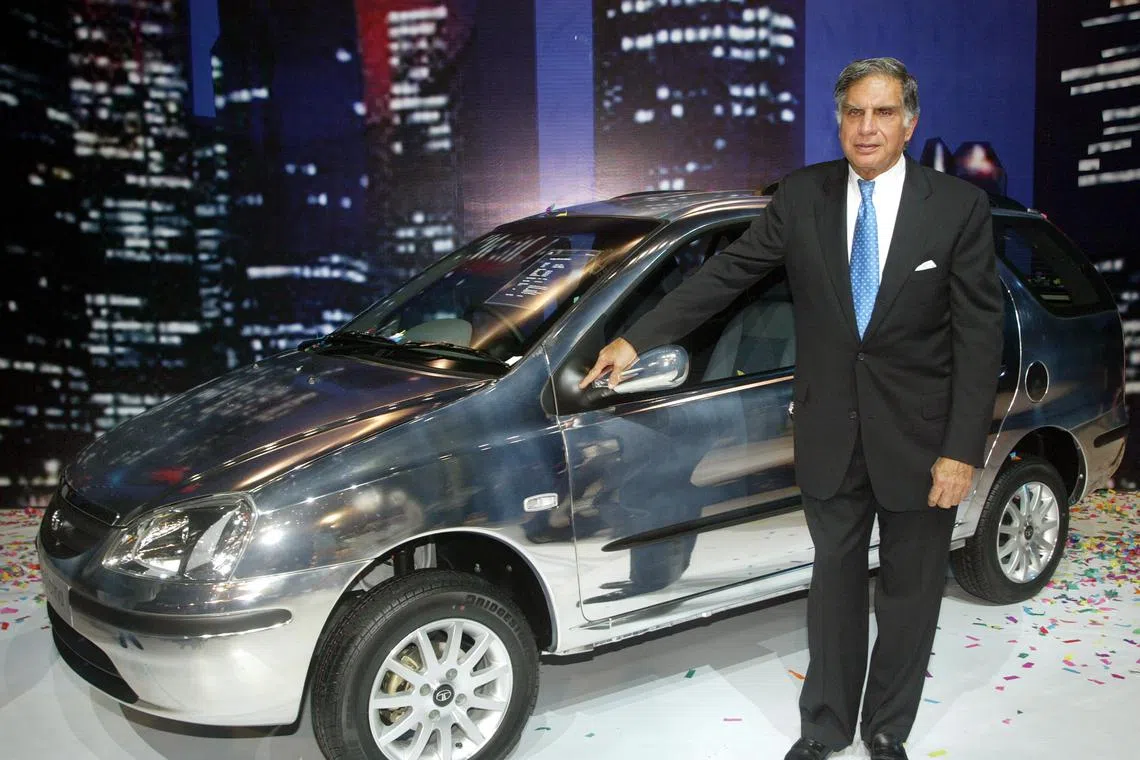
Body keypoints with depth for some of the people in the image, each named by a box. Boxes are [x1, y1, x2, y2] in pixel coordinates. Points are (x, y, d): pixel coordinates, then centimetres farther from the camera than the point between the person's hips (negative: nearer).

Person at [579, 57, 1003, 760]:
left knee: (910, 592, 12)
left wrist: (962, 451, -13)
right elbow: (727, 273, 1)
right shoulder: (803, 196, 0)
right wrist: (637, 339, -4)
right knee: (836, 581, 14)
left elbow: (979, 334, -8)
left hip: (920, 437, -1)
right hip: (831, 431, 2)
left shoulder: (959, 207, -7)